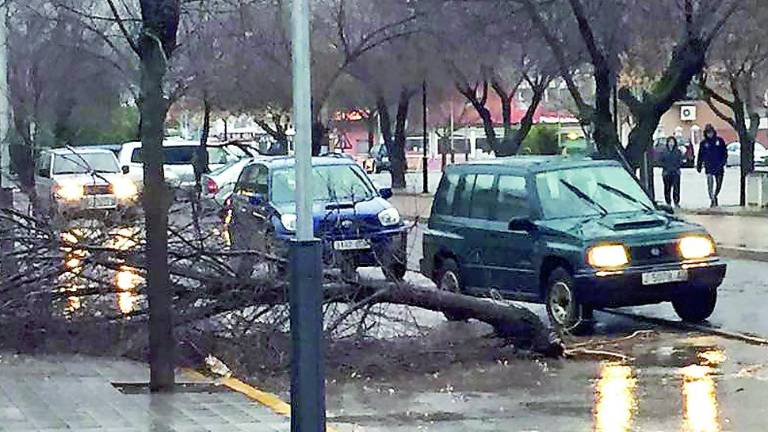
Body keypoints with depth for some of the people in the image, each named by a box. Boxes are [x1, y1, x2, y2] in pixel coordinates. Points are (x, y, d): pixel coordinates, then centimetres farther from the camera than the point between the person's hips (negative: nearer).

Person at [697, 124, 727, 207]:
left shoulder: (719, 141, 4)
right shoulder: (703, 143, 6)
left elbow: (725, 153, 5)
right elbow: (700, 156, 11)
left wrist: (723, 162, -8)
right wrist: (699, 166, 7)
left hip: (719, 167, 1)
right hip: (709, 167, -1)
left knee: (719, 184, 10)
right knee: (710, 184, -15)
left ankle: (715, 196, 33)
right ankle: (712, 200, -17)